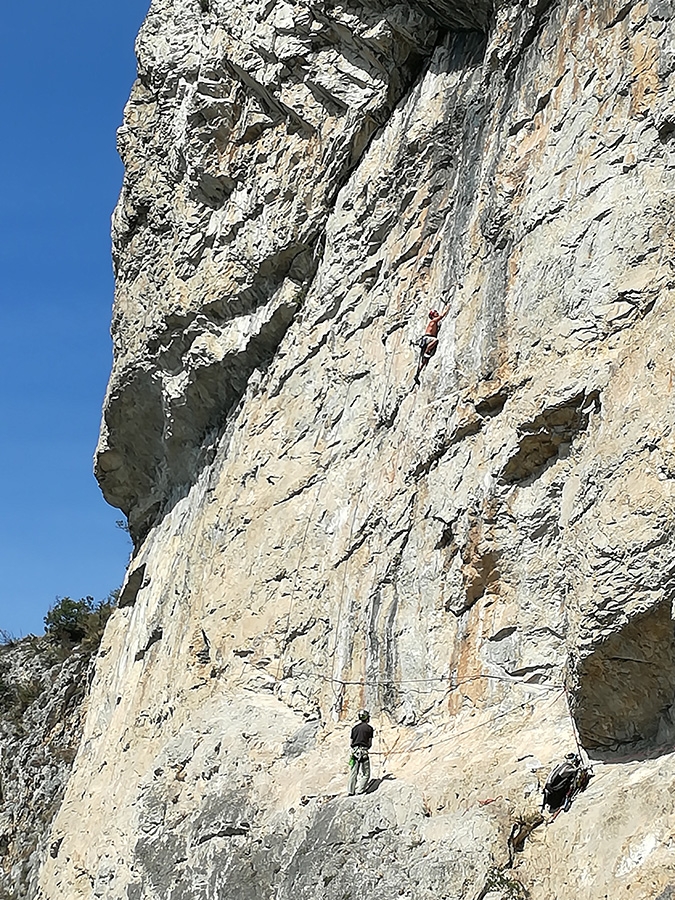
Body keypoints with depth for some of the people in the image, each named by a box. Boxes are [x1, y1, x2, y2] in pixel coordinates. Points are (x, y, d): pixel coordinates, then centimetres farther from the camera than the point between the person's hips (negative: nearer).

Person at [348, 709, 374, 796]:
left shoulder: (354, 727, 11)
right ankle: (360, 790, -9)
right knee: (366, 773, 2)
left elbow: (351, 742, 12)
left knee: (353, 772, 10)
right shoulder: (369, 728, 0)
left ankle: (350, 791, 9)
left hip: (354, 751, 4)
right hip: (363, 752, -4)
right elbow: (370, 743, 1)